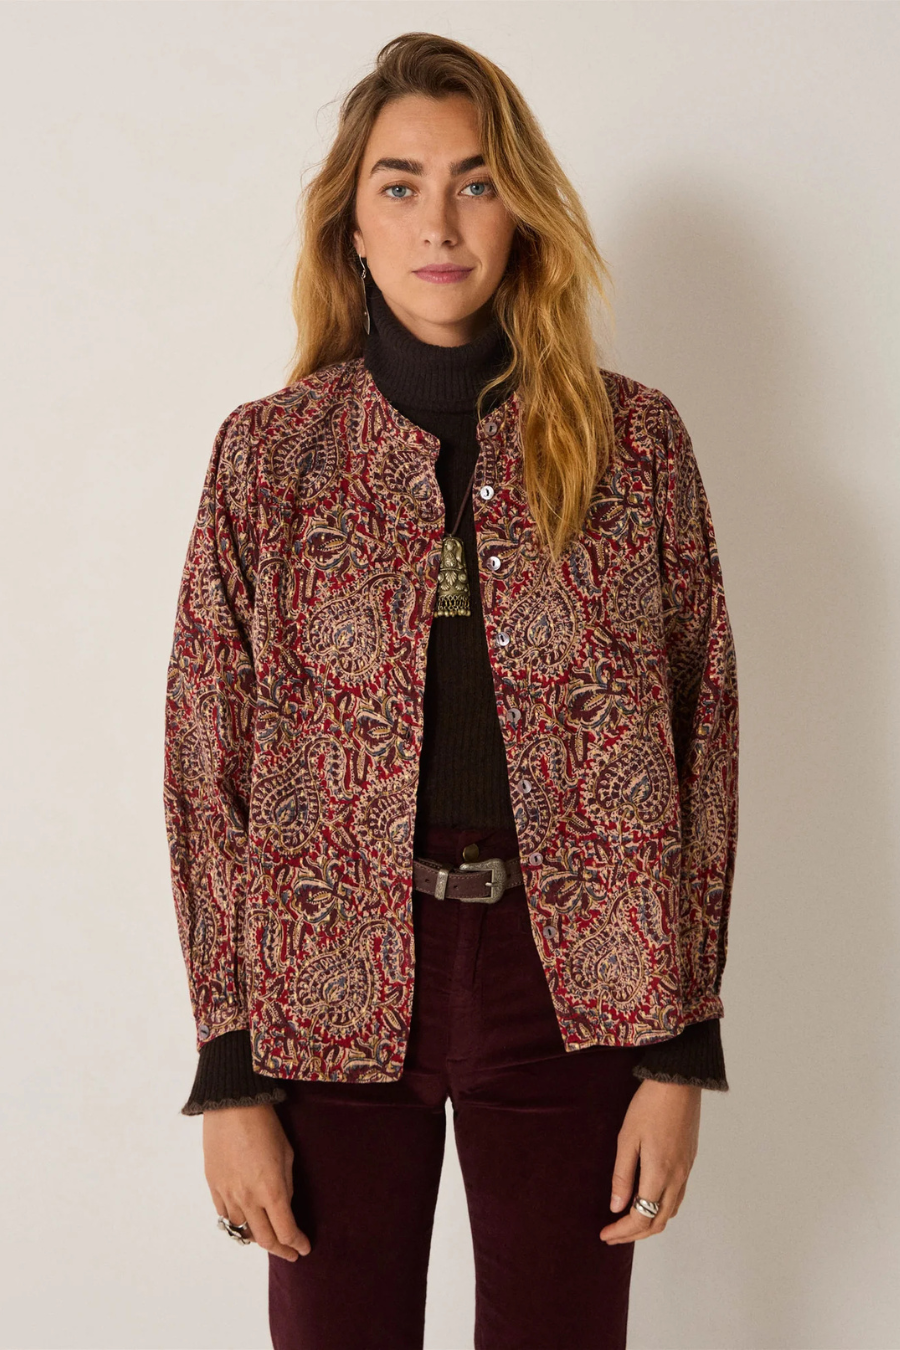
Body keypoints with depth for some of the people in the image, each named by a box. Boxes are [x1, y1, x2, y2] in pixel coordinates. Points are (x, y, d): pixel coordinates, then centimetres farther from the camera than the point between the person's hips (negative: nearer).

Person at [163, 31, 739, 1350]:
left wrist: (681, 1052, -2)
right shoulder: (269, 450, 0)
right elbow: (208, 759, 0)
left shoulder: (634, 439, 0)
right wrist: (228, 1072, -4)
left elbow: (701, 739, 1)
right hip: (334, 990, 0)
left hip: (568, 988, 0)